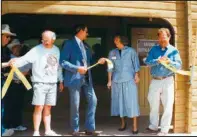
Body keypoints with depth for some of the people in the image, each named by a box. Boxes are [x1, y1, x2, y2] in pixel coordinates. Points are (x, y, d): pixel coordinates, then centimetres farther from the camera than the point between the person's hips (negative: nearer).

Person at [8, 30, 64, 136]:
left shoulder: (56, 50, 7)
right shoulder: (37, 50, -9)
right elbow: (25, 58, -22)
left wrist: (61, 80, 17)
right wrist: (16, 62, -42)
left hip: (52, 84, 4)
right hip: (40, 83, -4)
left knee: (47, 108, 11)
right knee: (39, 107, -7)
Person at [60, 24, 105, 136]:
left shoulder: (86, 46, 17)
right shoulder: (69, 43, -6)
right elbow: (63, 61, -13)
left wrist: (98, 61, 2)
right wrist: (77, 68, -21)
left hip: (87, 78, 7)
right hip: (75, 79, -7)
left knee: (93, 101, 4)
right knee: (75, 105, 2)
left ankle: (90, 128, 15)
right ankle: (75, 130, 19)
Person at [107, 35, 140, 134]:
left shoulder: (131, 51, 2)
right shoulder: (112, 53, 9)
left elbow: (136, 64, 2)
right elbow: (110, 67, 10)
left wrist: (136, 76, -7)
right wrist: (109, 80, 7)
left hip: (129, 80, -3)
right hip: (116, 81, 3)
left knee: (131, 102, -4)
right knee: (119, 101, 7)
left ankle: (135, 126, 1)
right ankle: (123, 123, 22)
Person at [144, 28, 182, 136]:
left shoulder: (173, 50, 2)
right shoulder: (154, 49, 6)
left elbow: (179, 65, -6)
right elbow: (147, 62, -6)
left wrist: (169, 62, -24)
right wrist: (158, 61, -23)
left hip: (167, 81, -2)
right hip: (155, 81, 2)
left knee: (168, 106, 1)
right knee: (153, 105, 10)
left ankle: (164, 129, 12)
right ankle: (153, 127, 24)